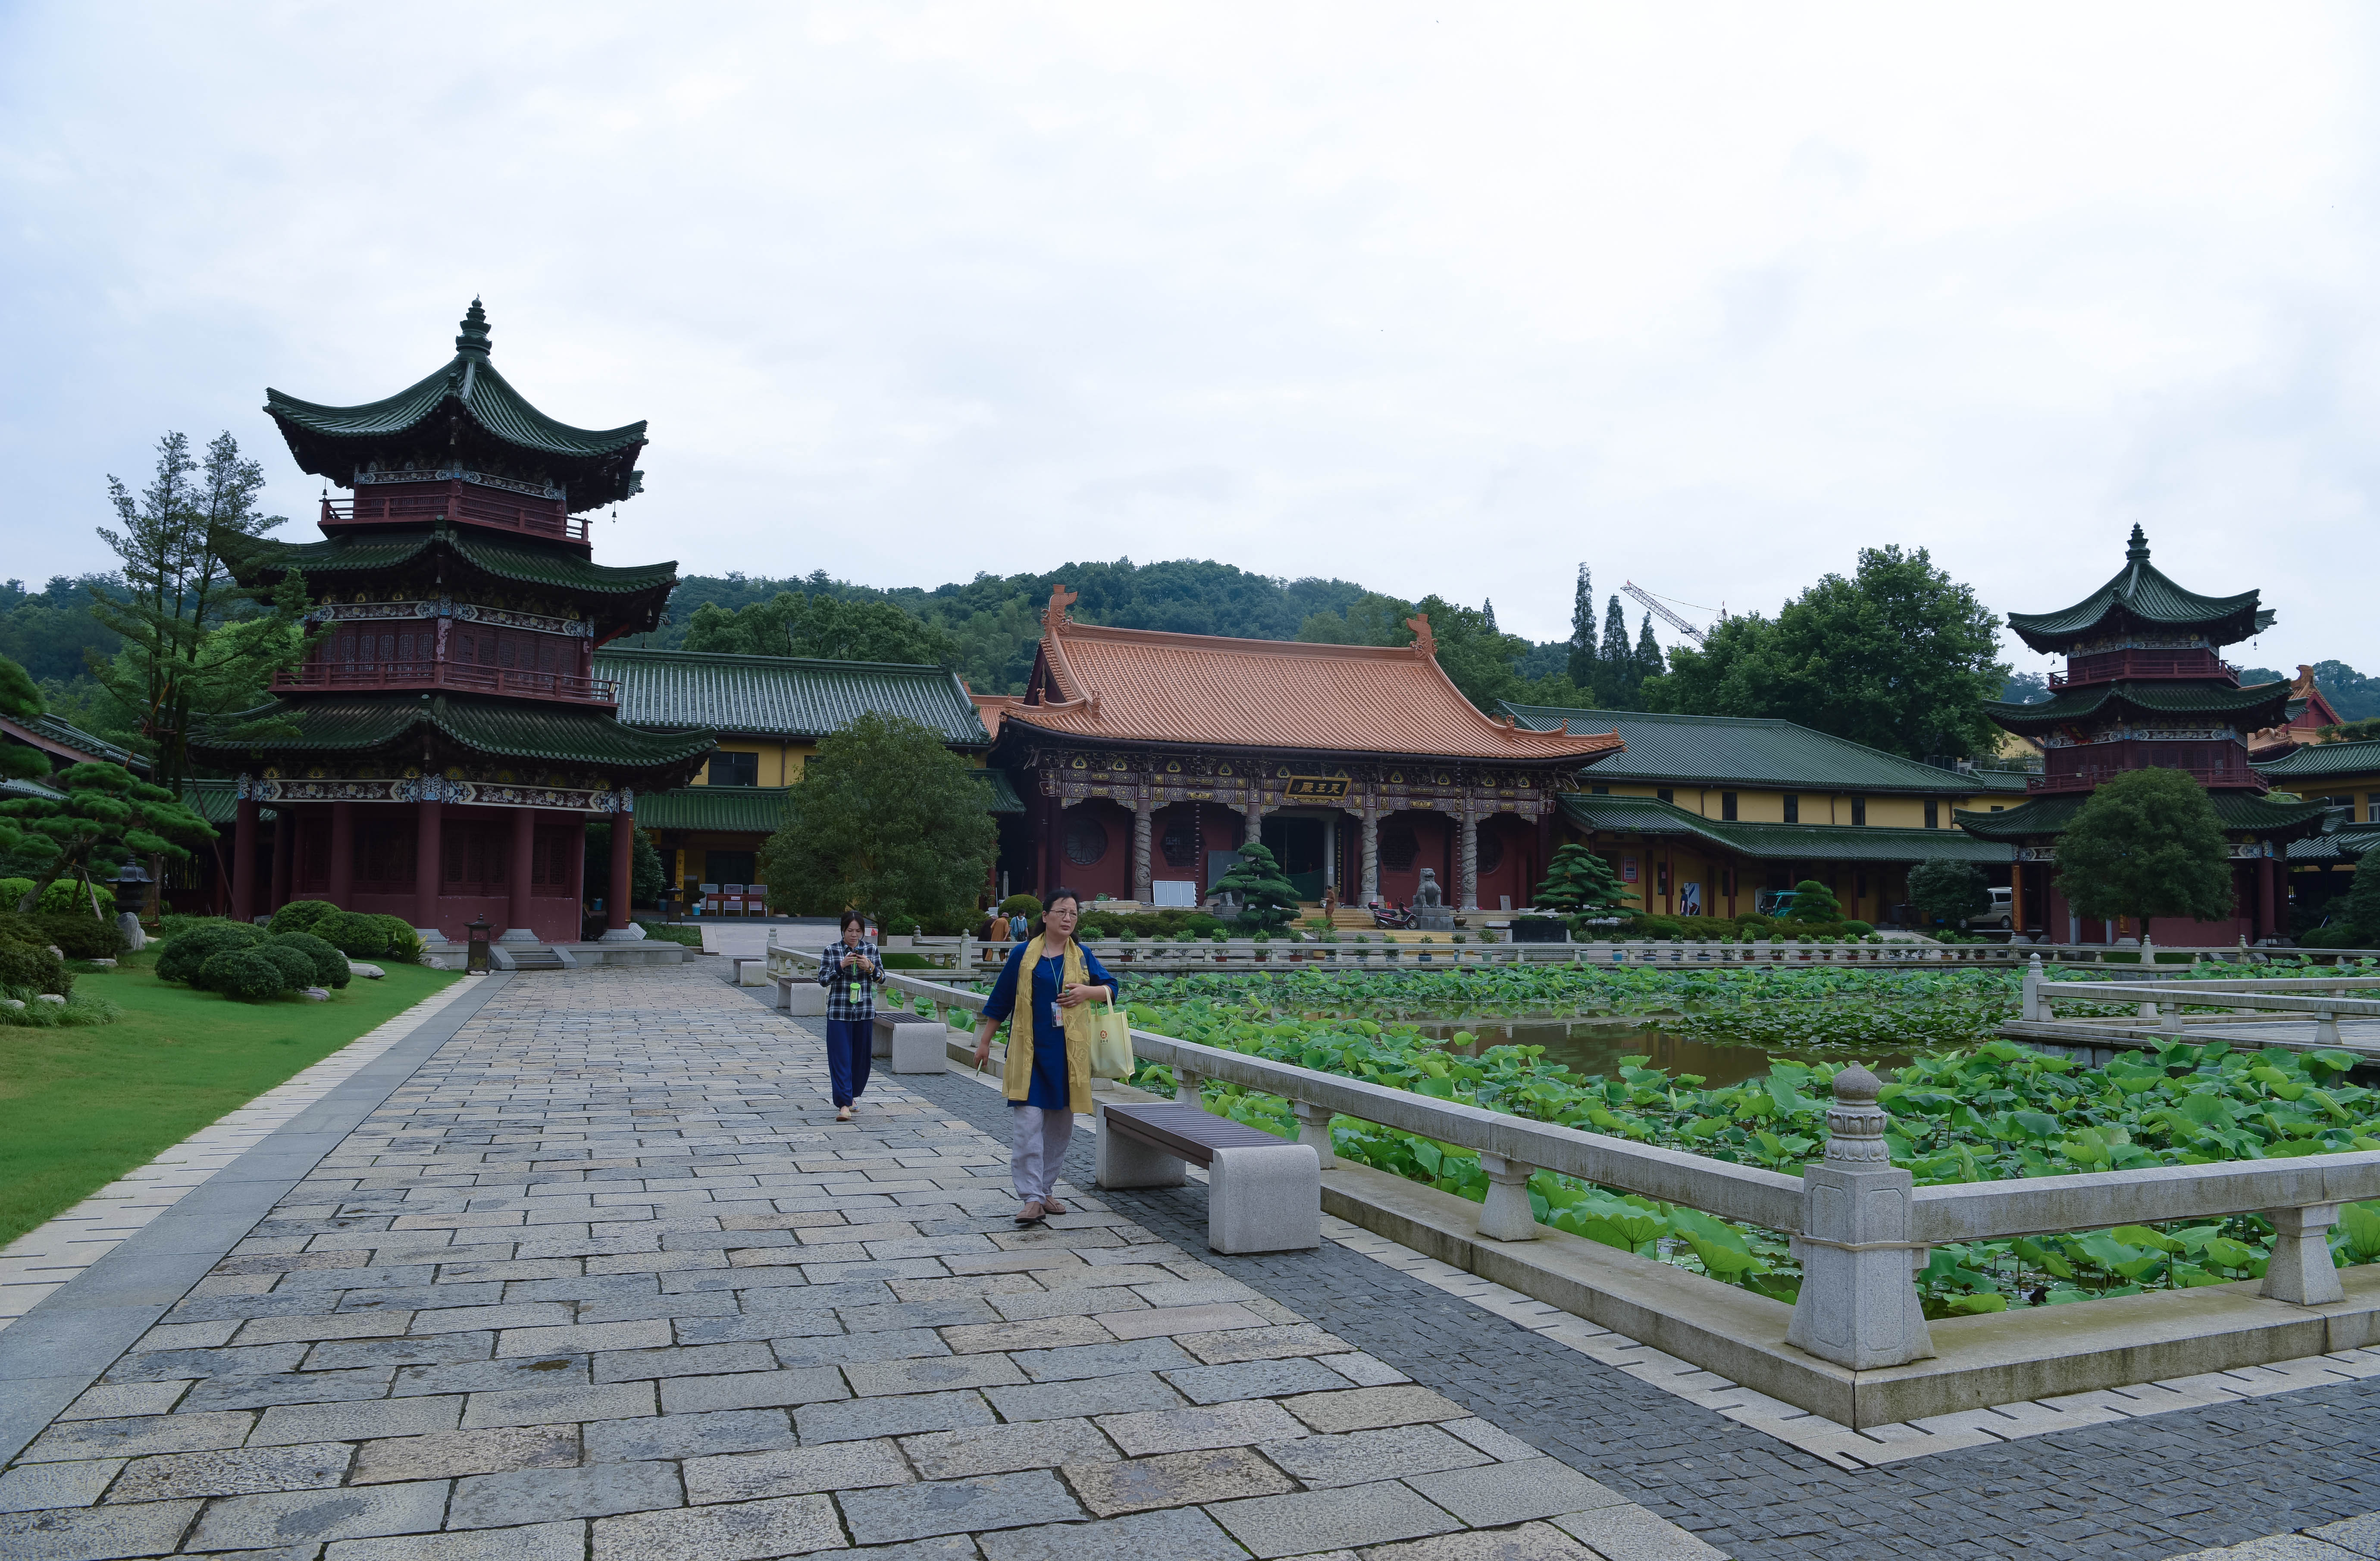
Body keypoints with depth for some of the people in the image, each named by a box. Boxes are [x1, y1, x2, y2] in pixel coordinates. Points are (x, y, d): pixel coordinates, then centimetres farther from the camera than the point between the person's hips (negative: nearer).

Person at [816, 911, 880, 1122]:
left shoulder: (871, 949, 4)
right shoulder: (831, 951, -3)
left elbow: (881, 977, 5)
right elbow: (823, 980, -5)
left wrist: (869, 968, -15)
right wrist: (841, 966, -19)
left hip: (864, 1012, 3)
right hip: (839, 1012, -3)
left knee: (861, 1056, 10)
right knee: (840, 1057, -8)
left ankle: (851, 1095, 30)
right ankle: (844, 1104, -9)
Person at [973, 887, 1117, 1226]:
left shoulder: (1082, 956, 7)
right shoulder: (1023, 954, 0)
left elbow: (1111, 989, 13)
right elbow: (1000, 1000, 6)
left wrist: (1087, 991, -8)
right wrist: (984, 1041, 8)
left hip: (1068, 1054, 3)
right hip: (1030, 1052, -3)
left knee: (1060, 1127, 9)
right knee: (1027, 1125, -10)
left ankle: (1044, 1190, 23)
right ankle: (1032, 1199, -8)